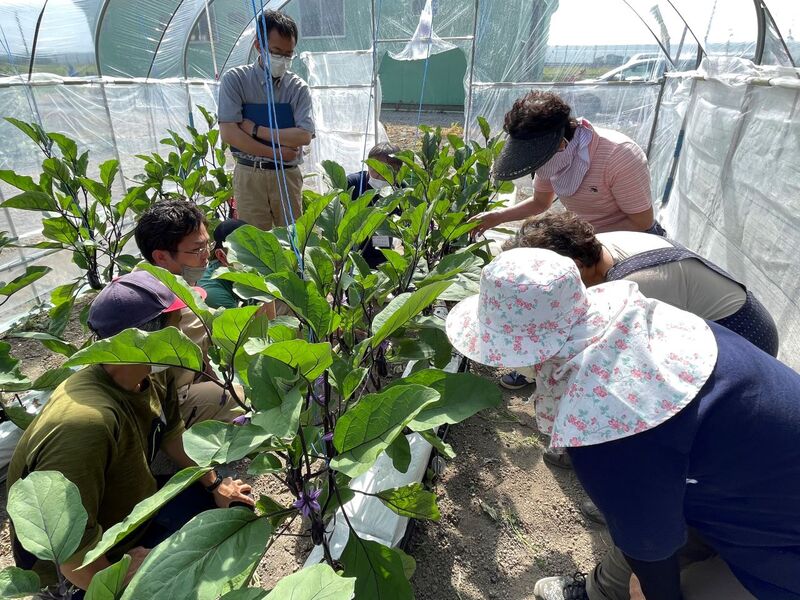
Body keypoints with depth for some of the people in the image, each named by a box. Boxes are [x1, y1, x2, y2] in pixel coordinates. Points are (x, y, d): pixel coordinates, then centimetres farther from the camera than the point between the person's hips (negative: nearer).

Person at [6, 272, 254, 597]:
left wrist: (215, 484, 7)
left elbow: (172, 433, 5)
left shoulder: (148, 376, -14)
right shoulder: (86, 424, -40)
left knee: (234, 502, 12)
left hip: (134, 507, 8)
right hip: (75, 574, -7)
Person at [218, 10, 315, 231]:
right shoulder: (235, 80, -1)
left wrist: (256, 129, -13)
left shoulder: (298, 88, 3)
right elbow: (229, 133, -10)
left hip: (288, 176, 2)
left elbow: (304, 136, -10)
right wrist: (275, 153, -11)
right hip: (249, 176, -1)